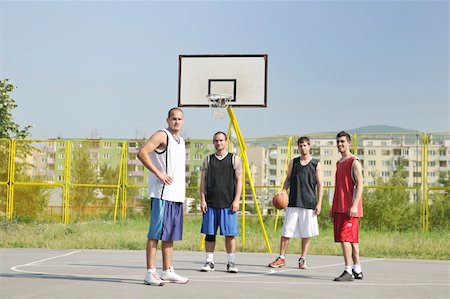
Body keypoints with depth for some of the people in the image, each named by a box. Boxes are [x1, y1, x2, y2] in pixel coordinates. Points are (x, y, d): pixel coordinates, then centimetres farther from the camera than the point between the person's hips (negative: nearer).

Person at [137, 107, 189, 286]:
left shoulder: (181, 141, 19)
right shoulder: (162, 136, -7)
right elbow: (142, 153, -18)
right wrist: (158, 173, -19)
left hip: (177, 195, 9)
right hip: (162, 193, -8)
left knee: (170, 235, 12)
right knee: (155, 234, -7)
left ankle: (167, 271, 18)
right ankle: (150, 273, -5)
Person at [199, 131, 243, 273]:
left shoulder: (235, 159, 5)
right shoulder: (208, 160, 11)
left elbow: (239, 180, 2)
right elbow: (203, 181, 9)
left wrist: (236, 200, -7)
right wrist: (202, 199, -1)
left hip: (228, 204, -2)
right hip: (210, 203, 2)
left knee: (230, 234, -1)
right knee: (209, 233, 3)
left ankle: (231, 263, 8)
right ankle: (209, 262, 10)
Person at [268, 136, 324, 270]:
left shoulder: (316, 164, 2)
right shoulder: (293, 162, 9)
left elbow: (320, 185, 1)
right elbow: (288, 179, 13)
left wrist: (319, 204, -5)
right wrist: (283, 191, -7)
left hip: (309, 203, -2)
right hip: (293, 202, 2)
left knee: (306, 233, 3)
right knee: (286, 231, 1)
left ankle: (302, 259, 15)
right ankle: (281, 258, 9)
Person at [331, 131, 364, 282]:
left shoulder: (354, 162, -8)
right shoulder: (339, 163, 19)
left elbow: (359, 185, -15)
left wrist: (354, 205, -24)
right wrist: (333, 207, 20)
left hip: (349, 208, -9)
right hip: (339, 208, 9)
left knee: (345, 238, -13)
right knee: (351, 239, 11)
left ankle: (348, 272, -11)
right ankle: (357, 270, 17)